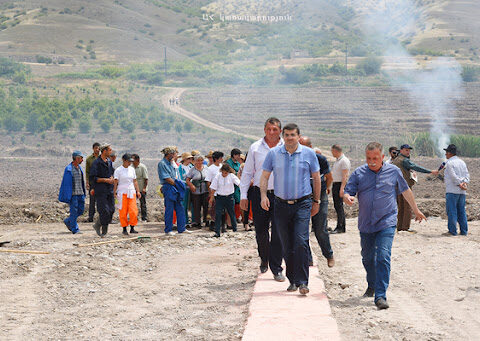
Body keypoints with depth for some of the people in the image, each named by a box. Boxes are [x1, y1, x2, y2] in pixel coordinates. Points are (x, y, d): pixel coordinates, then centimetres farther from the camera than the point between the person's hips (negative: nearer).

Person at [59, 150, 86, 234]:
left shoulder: (79, 168, 12)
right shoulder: (69, 169, -12)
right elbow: (66, 183, -13)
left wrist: (83, 193, 19)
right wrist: (68, 197, -15)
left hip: (80, 193, 8)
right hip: (73, 194, -8)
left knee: (81, 210, 9)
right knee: (74, 211, -3)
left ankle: (68, 221, 27)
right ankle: (75, 229, 5)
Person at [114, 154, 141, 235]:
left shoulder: (132, 169, 12)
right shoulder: (118, 170, -2)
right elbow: (115, 183, -4)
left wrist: (138, 191, 12)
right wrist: (114, 193, -10)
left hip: (131, 192, 4)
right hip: (122, 192, -4)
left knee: (134, 210, -7)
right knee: (123, 212, -2)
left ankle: (132, 228, 1)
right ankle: (124, 229, 7)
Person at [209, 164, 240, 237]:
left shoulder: (232, 176, -5)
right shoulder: (218, 176, -4)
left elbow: (239, 183, -11)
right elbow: (213, 188, 3)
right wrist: (211, 197, 5)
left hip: (229, 197, 0)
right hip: (219, 197, 0)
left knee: (232, 213, 11)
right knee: (218, 214, -7)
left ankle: (235, 230, 28)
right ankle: (217, 232, -6)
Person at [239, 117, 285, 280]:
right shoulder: (255, 148, 6)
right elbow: (247, 172, 9)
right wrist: (243, 195, 3)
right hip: (260, 193, 1)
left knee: (278, 232, -3)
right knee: (260, 231, 5)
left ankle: (276, 268, 5)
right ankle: (264, 259, 32)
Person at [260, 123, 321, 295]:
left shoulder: (309, 153, 2)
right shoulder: (273, 153, 4)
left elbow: (316, 178, 10)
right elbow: (265, 176, 9)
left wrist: (316, 201, 12)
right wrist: (263, 195, -5)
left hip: (302, 203, -2)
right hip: (281, 204, 2)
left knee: (301, 242, -13)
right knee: (287, 246, 6)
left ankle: (302, 282, -10)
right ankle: (292, 280, 18)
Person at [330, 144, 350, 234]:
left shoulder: (344, 161, -13)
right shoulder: (337, 160, 18)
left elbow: (345, 176, -19)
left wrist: (342, 188, -24)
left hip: (340, 185, -10)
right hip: (335, 184, 10)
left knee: (339, 206, -10)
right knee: (337, 206, 10)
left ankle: (340, 227, -10)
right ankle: (342, 225, 15)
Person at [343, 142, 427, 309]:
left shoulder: (393, 171, 2)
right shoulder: (358, 173, 3)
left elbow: (406, 191, 16)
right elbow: (347, 192, 1)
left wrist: (416, 210, 25)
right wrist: (347, 198, -25)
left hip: (386, 223, -3)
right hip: (366, 225, 3)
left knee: (383, 257, -16)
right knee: (367, 258, 15)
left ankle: (380, 295, -16)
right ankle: (372, 285, 41)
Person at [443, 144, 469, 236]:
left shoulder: (449, 163, -8)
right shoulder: (462, 162, 16)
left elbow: (453, 176, -16)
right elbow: (467, 175, 7)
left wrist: (460, 184, -11)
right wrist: (464, 183, -7)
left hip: (452, 191, -8)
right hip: (462, 192, 8)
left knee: (451, 211, -5)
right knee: (461, 211, 10)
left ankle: (452, 231, -6)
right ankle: (464, 231, 10)